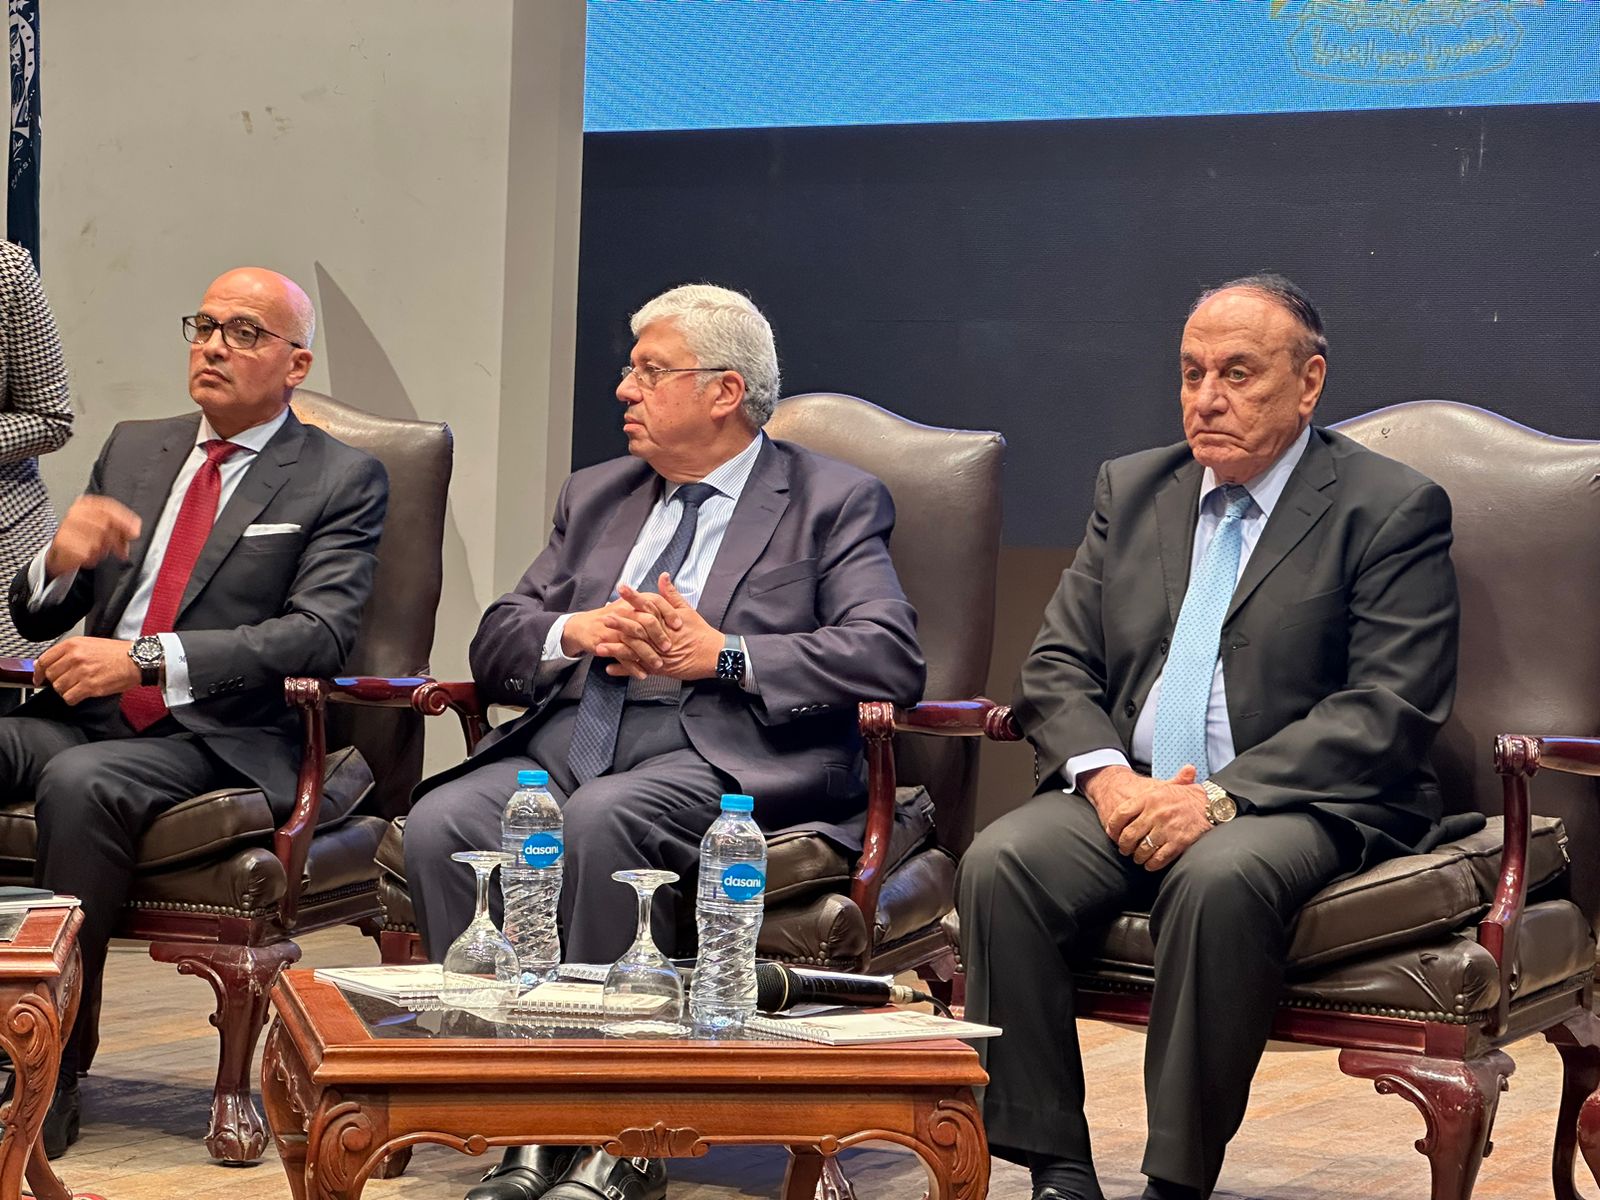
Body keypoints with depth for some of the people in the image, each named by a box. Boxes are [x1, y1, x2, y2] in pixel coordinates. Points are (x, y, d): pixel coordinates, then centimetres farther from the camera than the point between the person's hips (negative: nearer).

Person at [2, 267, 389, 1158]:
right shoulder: (134, 449, 21)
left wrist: (148, 659, -19)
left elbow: (320, 634, -10)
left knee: (82, 781, -35)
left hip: (217, 740, -5)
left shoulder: (341, 480, 6)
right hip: (83, 714, 5)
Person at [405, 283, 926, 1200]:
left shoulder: (833, 503, 8)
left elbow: (892, 658, -8)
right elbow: (496, 648, 20)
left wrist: (724, 655, -14)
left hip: (720, 753, -5)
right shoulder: (596, 497, 26)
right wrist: (574, 632, -2)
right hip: (570, 738, 6)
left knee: (602, 819, -37)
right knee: (442, 822, -25)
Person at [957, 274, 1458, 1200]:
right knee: (1003, 863, -24)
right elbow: (1057, 668, 13)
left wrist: (1223, 796, -20)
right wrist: (1106, 775, -9)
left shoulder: (1394, 509, -1)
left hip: (1304, 804, -5)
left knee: (1221, 878, -37)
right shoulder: (1132, 489, 16)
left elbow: (1389, 709, -11)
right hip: (1132, 789, 5)